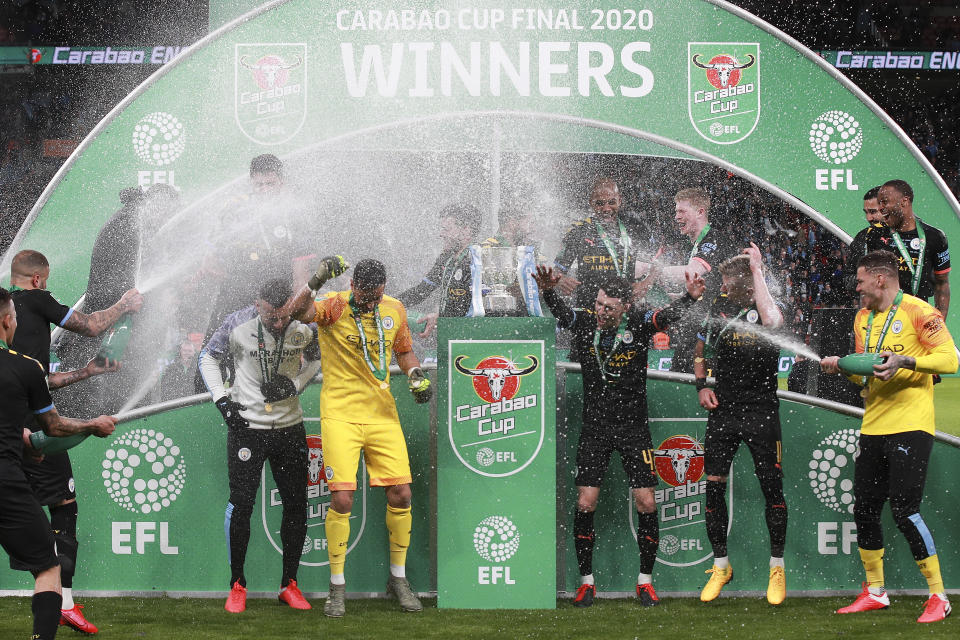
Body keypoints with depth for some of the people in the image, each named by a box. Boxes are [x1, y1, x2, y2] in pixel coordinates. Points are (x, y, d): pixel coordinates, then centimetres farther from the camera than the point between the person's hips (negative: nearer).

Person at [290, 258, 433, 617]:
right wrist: (316, 281, -42)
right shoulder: (334, 307, -8)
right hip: (340, 413, -4)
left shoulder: (394, 310, 6)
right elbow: (297, 311, -28)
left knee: (401, 495, 1)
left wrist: (416, 375, 4)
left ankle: (398, 579, 20)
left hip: (382, 413, 4)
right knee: (342, 499, -11)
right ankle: (337, 588, 3)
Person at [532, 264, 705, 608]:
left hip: (634, 427, 0)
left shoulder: (639, 324, -9)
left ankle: (645, 580, 12)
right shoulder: (585, 322, -7)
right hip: (594, 427, 0)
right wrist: (548, 292, -46)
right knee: (585, 503, -5)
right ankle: (586, 582, 9)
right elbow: (559, 311, -24)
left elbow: (668, 315, -26)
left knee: (646, 504, -4)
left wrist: (689, 298, -47)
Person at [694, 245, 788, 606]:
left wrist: (756, 270, -24)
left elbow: (771, 321, -33)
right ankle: (721, 566, 16)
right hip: (723, 410, 4)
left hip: (761, 411, -4)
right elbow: (700, 351, 22)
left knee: (772, 488, -2)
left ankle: (777, 569, 11)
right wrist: (701, 385, 5)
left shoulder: (765, 309, -6)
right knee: (713, 486, 1)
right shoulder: (718, 308, 7)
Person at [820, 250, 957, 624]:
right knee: (864, 509, 8)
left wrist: (905, 361, -27)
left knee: (903, 509, -14)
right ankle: (875, 593, 22)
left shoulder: (917, 312, -9)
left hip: (910, 425, -8)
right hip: (873, 426, 8)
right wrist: (842, 366, 3)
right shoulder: (863, 318, 15)